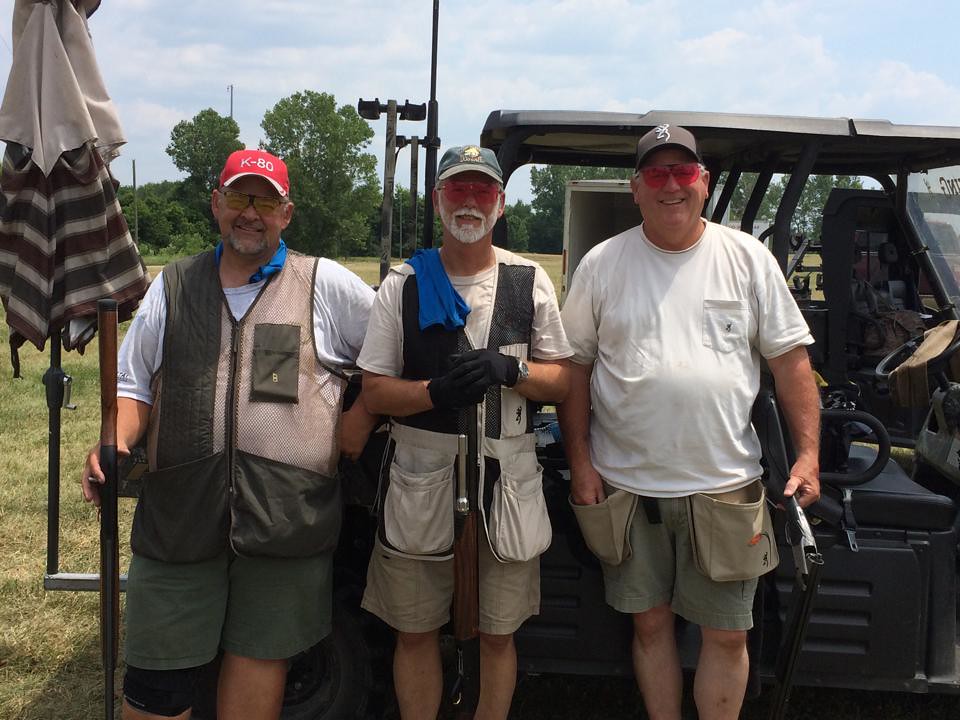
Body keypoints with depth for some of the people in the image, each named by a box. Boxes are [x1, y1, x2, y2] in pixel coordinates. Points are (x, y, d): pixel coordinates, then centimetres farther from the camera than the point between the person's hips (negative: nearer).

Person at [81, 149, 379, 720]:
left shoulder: (327, 285, 5)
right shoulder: (173, 286, 13)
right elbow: (134, 384, 15)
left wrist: (362, 418, 3)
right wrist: (114, 442, -3)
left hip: (287, 515, -2)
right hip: (179, 509, 2)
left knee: (261, 654, 9)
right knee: (157, 671, 6)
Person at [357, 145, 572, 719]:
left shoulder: (530, 281, 5)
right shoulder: (403, 285, 3)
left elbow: (562, 381, 5)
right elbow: (375, 392, 0)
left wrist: (508, 370, -16)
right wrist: (436, 391, -19)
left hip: (508, 479, 1)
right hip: (421, 480, 0)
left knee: (499, 633, 11)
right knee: (415, 630, 11)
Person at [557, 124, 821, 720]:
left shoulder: (748, 258, 2)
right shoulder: (602, 264, 2)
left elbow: (790, 358, 3)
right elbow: (575, 367, 5)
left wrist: (809, 452, -4)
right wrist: (580, 462, -1)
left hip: (725, 482, 0)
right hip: (627, 482, 1)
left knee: (728, 633, 7)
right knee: (651, 622, 13)